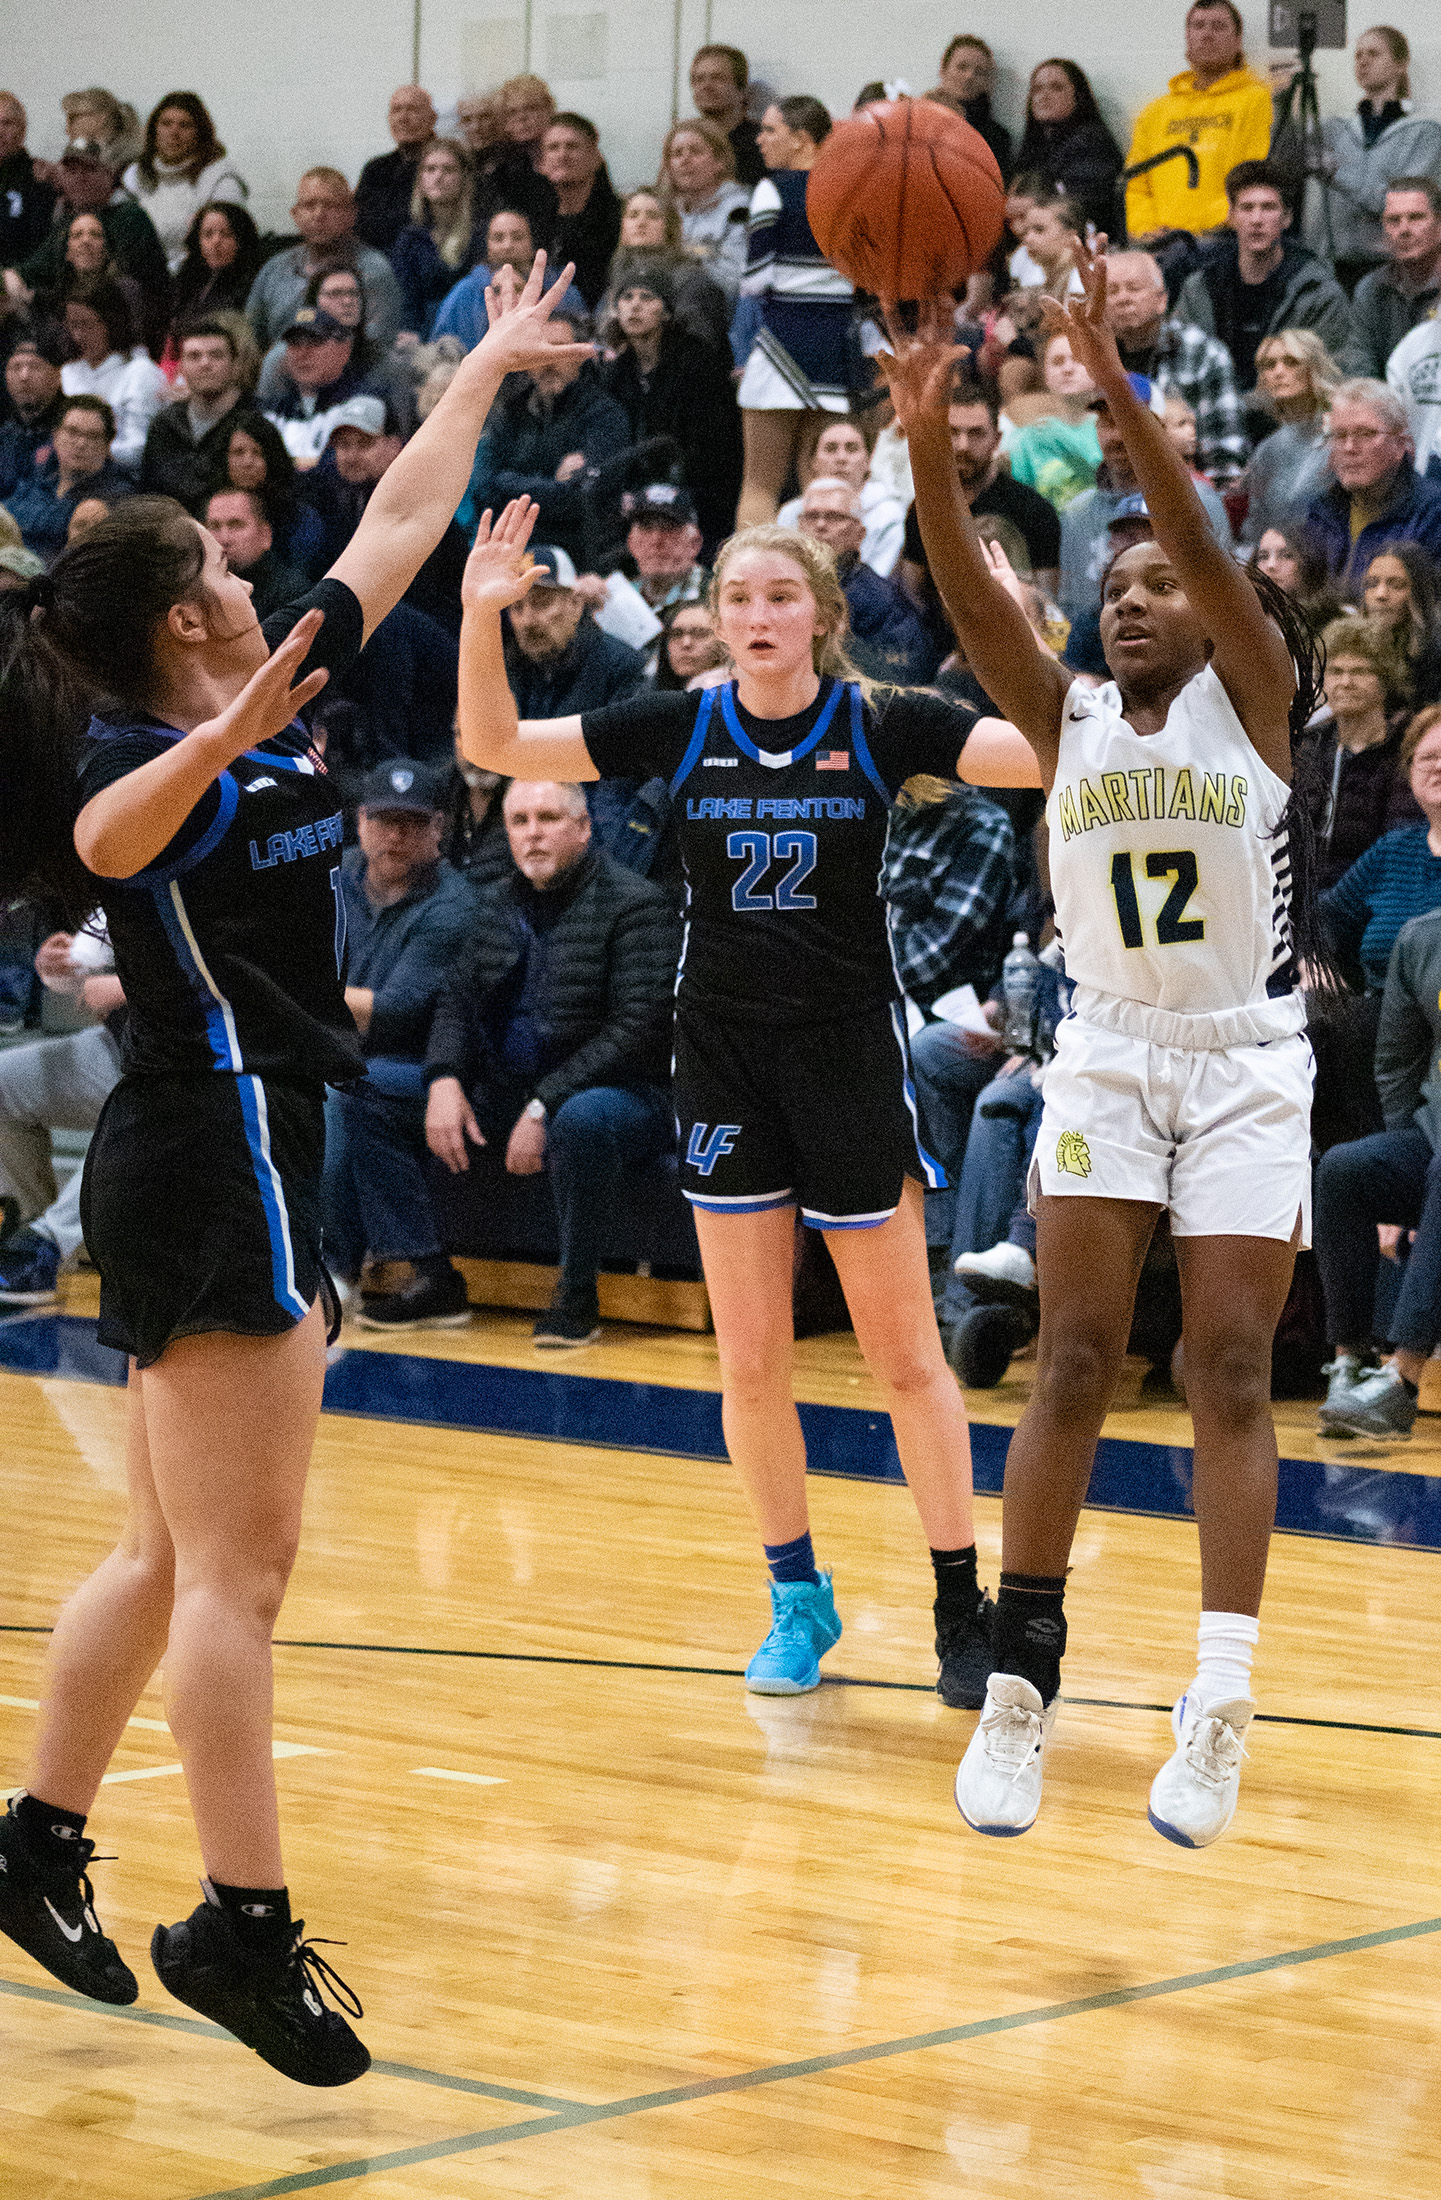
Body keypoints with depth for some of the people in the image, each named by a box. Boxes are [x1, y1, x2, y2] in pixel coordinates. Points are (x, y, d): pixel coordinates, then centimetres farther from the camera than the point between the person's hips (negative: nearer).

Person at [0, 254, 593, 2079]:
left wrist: (487, 368, 29)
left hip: (221, 1158, 10)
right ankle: (242, 1925, -10)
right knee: (236, 1566, -10)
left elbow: (400, 526, 22)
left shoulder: (265, 709, 12)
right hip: (219, 1156, -10)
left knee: (175, 1556, 15)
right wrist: (213, 750, -54)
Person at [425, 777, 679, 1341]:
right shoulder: (502, 904, 11)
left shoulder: (635, 906, -12)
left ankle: (576, 1294, -25)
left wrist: (546, 1106, -25)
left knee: (583, 1118, -43)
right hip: (506, 1093, 7)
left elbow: (637, 1030, -20)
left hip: (619, 1091, -7)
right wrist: (444, 1080, -11)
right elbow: (458, 999, 11)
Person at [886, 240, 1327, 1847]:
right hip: (1108, 1057, 2)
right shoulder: (1067, 723, 4)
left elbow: (1203, 538, -19)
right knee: (1073, 1364, -5)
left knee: (1230, 1372, -5)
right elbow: (972, 599, -12)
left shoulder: (1251, 694, -3)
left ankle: (1220, 1701, -7)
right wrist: (925, 439, -28)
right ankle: (1020, 1676, -2)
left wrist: (1111, 384, -32)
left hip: (1248, 1063, -2)